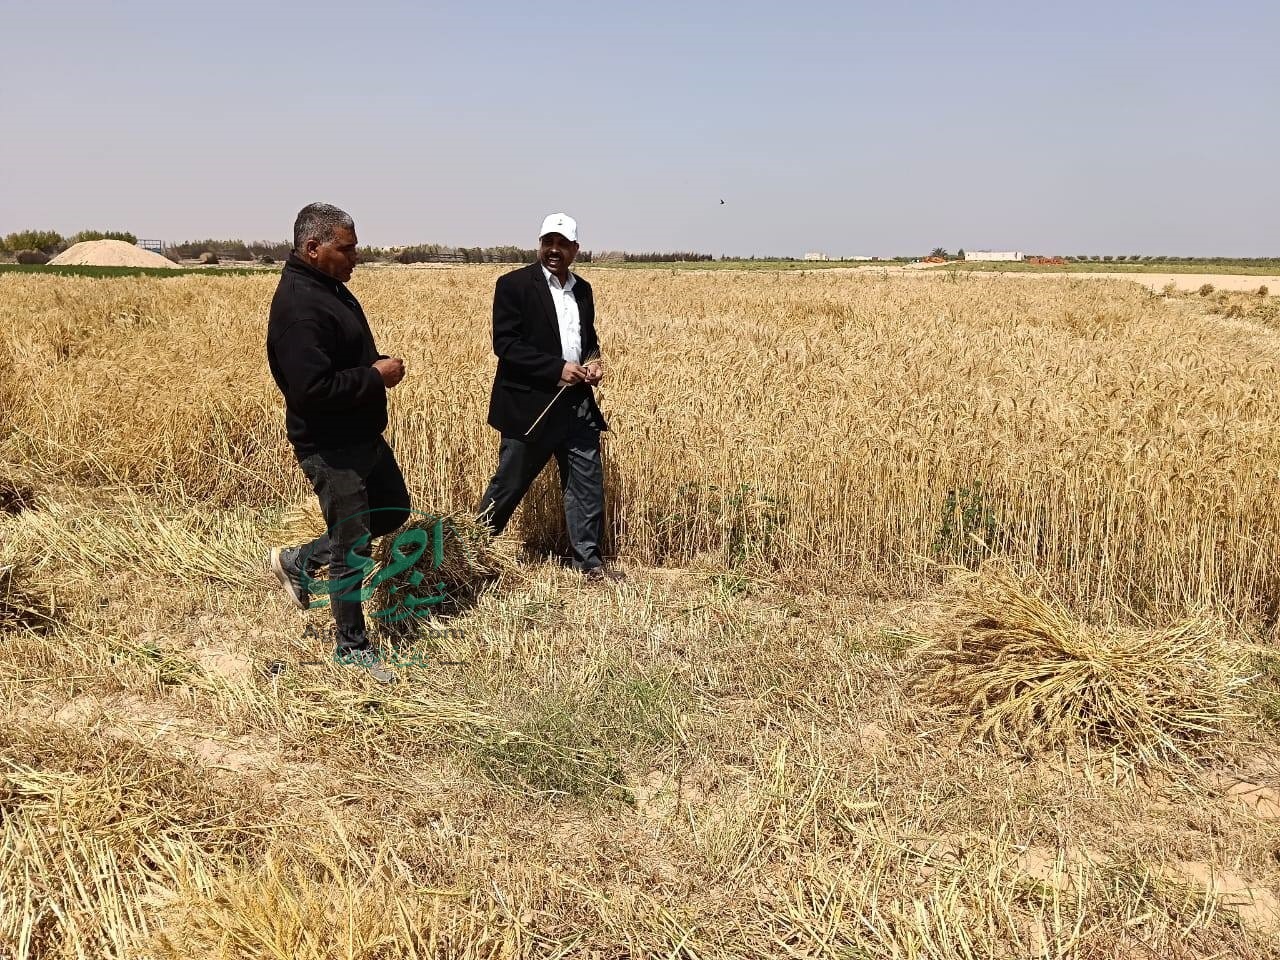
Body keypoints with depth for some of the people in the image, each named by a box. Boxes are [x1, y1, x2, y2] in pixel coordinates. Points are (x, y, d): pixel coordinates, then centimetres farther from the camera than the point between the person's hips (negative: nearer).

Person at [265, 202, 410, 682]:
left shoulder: (330, 287, 8)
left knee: (393, 511, 23)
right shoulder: (298, 306, -24)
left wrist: (377, 364, 2)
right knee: (354, 546, 1)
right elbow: (313, 388, -32)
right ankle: (352, 647, 20)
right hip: (331, 448, -10)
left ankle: (298, 562, 33)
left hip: (363, 435, 10)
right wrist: (377, 377, -20)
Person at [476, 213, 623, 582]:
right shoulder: (514, 284, -8)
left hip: (577, 404, 6)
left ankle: (589, 561, 18)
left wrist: (593, 360, 0)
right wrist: (558, 368, -20)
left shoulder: (582, 289, 11)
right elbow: (505, 344, -15)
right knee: (509, 484, 6)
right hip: (530, 404, -5)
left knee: (588, 483, 7)